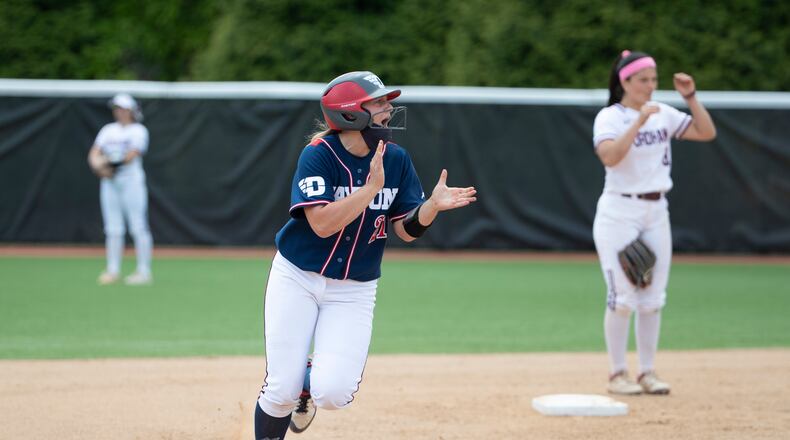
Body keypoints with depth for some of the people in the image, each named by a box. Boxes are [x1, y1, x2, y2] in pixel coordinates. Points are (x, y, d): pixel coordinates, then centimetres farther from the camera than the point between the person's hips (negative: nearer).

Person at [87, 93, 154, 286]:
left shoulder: (138, 131, -1)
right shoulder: (108, 130, 16)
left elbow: (132, 155, -15)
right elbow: (94, 154, 7)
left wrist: (113, 164, -25)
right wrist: (99, 167, -12)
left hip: (131, 181, -5)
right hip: (109, 182, 6)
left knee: (138, 227, -6)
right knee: (113, 228, 5)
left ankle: (144, 271, -5)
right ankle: (113, 270, 9)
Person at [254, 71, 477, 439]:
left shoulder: (396, 159, -2)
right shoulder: (318, 155, -16)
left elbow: (406, 230, -2)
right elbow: (322, 224, -25)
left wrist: (433, 205, -21)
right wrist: (372, 187, -30)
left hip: (354, 291, 3)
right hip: (297, 279, -3)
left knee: (332, 393, -14)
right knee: (281, 391, -5)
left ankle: (309, 387, 22)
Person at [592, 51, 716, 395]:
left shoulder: (664, 114, 9)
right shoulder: (610, 117, -8)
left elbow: (707, 133, 7)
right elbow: (610, 156, -26)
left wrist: (690, 97, -4)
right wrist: (640, 121, -30)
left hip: (656, 212, 6)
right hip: (619, 212, -6)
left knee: (653, 298, 6)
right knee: (622, 296, -6)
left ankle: (647, 372, 13)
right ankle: (617, 374, 3)